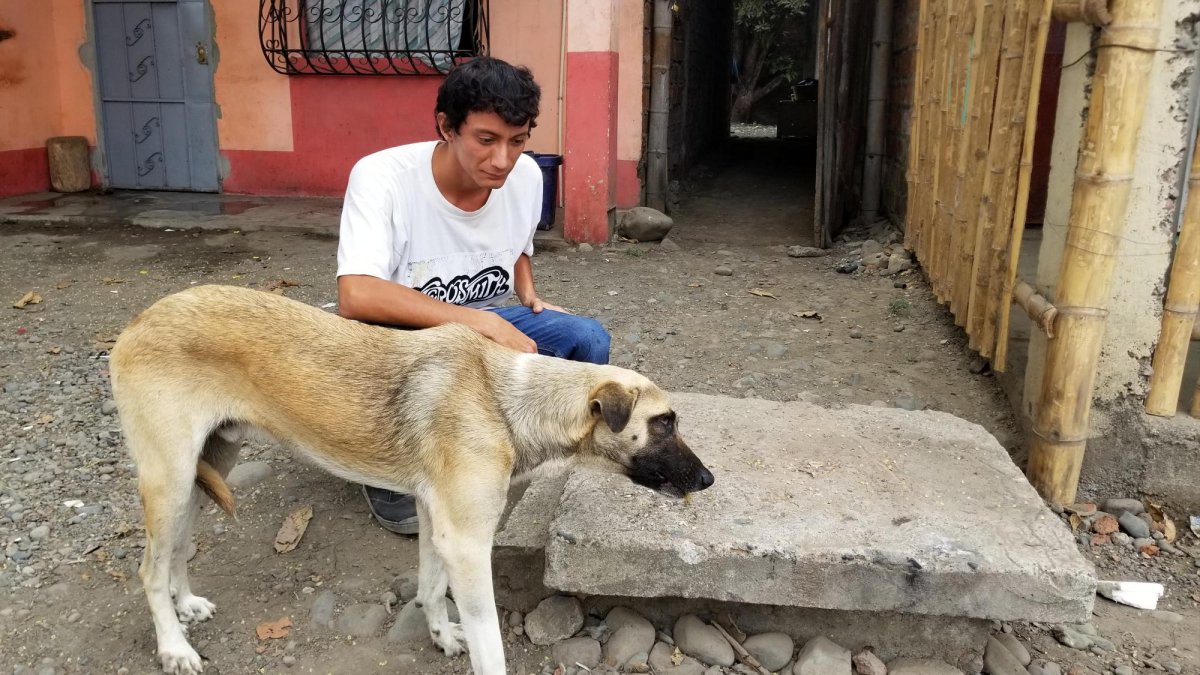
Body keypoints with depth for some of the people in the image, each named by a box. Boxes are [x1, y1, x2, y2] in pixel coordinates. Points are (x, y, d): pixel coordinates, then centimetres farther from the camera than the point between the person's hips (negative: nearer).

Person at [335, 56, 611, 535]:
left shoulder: (527, 176, -8)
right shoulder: (382, 177, -26)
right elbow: (355, 297, -40)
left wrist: (530, 295, -6)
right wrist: (483, 323, -41)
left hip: (487, 326, 5)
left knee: (588, 339, -16)